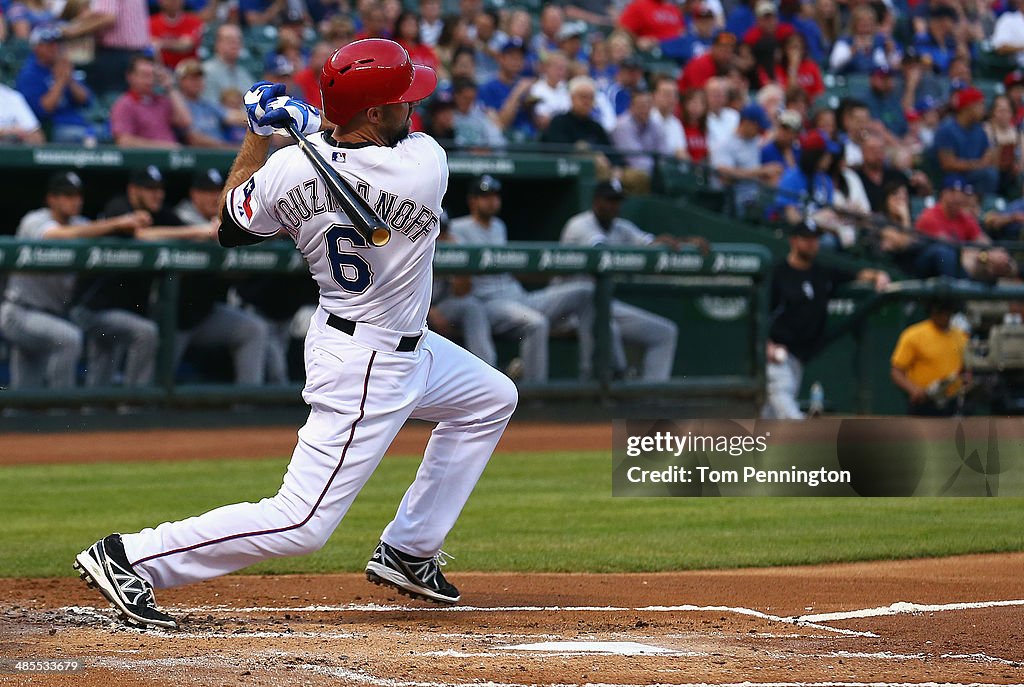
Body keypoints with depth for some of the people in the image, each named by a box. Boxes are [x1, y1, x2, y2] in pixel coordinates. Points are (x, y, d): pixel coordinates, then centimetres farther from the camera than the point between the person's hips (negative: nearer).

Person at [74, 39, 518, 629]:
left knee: (493, 400, 27)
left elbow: (231, 227, 5)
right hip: (370, 368, -8)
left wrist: (260, 133, 6)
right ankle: (130, 556, -8)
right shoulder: (426, 166, -26)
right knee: (302, 524, -6)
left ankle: (407, 554, 30)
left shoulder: (290, 167, -13)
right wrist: (311, 121, -6)